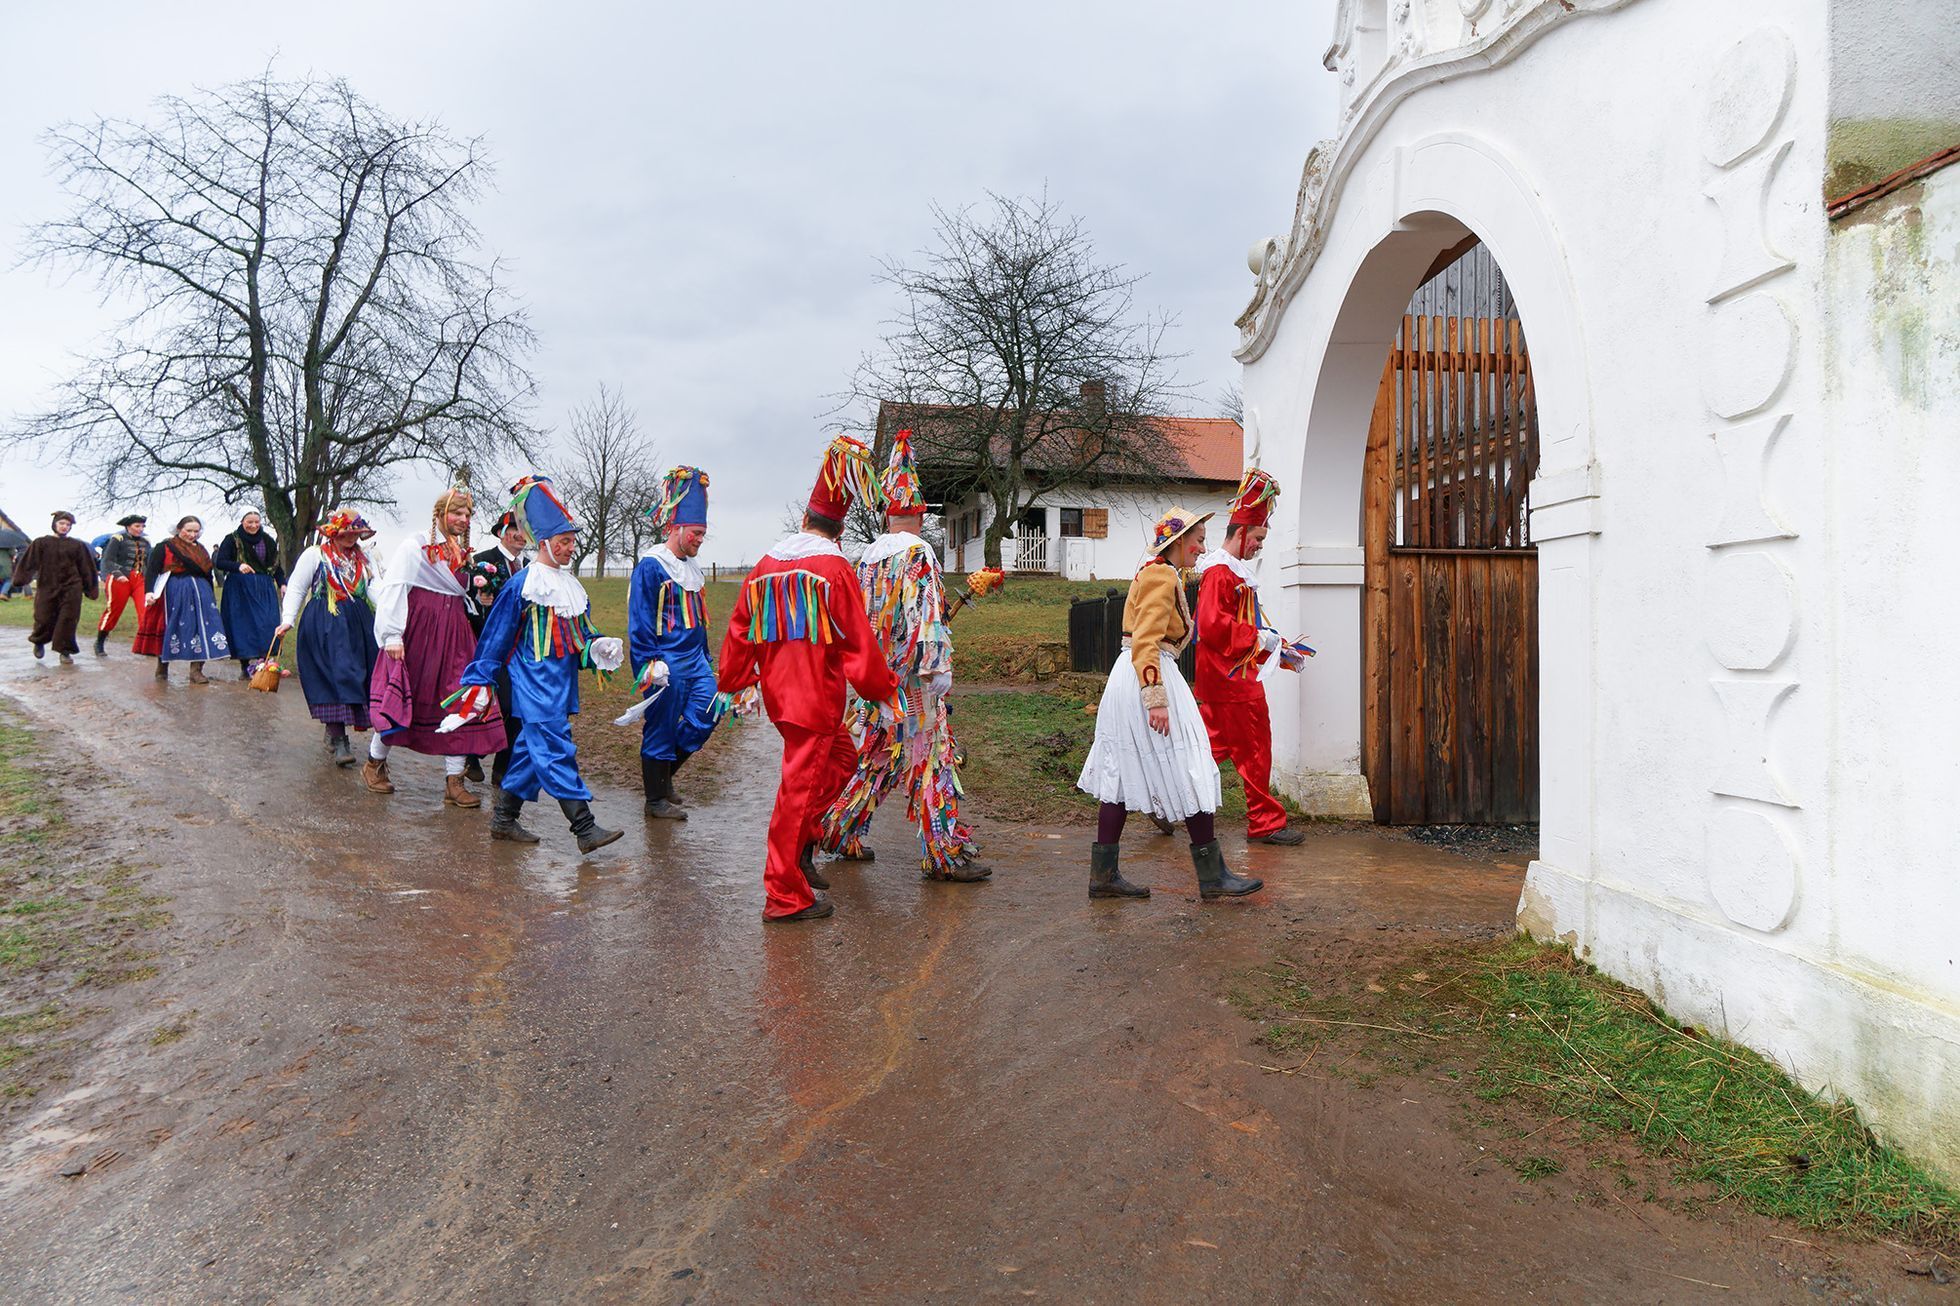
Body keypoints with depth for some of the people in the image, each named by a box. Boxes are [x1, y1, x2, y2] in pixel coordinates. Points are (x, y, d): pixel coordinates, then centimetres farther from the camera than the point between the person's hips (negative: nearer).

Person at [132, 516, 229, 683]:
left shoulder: (202, 550, 17)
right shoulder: (164, 547, 1)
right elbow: (152, 571, -6)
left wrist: (211, 597, 21)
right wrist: (150, 591, -20)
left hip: (200, 593, 4)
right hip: (173, 593, -4)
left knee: (201, 629, -7)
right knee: (170, 629, 1)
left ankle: (196, 670, -8)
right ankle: (162, 668, 17)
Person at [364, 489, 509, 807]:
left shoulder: (462, 552, 16)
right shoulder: (414, 546, -4)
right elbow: (393, 588, -11)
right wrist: (392, 635, -17)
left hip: (454, 636, 6)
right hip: (418, 632, -6)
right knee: (403, 696, 2)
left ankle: (454, 782, 0)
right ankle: (375, 763, 26)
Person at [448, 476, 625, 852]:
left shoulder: (572, 586, 14)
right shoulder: (521, 585, -8)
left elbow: (581, 635, 20)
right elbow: (496, 638, -5)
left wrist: (598, 648, -1)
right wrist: (480, 681, -3)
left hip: (562, 683, 8)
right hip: (534, 683, -8)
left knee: (531, 748, 14)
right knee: (557, 750, -11)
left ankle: (504, 818, 25)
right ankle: (585, 827, -14)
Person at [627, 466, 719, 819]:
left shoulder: (693, 568, 14)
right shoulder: (650, 566, -12)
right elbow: (639, 622, -14)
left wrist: (706, 659, 22)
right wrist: (648, 666, -17)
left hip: (694, 660, 8)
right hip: (666, 663, -8)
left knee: (708, 714, 4)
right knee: (661, 727, 1)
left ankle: (663, 772, 23)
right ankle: (656, 799, 13)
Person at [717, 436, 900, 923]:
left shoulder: (764, 567, 8)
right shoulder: (834, 568, -10)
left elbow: (739, 631, 14)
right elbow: (858, 642, -10)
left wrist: (733, 683, 26)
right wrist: (884, 691, 1)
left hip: (778, 690, 7)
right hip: (816, 694, -7)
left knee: (841, 756, 24)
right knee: (801, 785, -1)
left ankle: (800, 842, 19)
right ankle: (785, 896, 6)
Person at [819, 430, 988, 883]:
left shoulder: (868, 556, 10)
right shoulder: (918, 553, -11)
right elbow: (927, 615, -19)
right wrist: (938, 666, -18)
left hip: (877, 672, 7)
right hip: (912, 674, -7)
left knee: (879, 753, 17)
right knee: (930, 755, -3)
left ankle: (842, 831, 23)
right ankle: (943, 854, 0)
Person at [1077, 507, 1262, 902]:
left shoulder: (1153, 573, 20)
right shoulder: (1162, 576, -12)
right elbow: (1146, 642, -21)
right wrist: (1156, 700, -26)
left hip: (1128, 677, 10)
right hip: (1148, 677, -10)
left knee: (1123, 772, 8)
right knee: (1185, 776, -4)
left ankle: (1104, 874, 11)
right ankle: (1212, 877, 4)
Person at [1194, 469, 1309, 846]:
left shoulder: (1235, 572, 19)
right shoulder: (1220, 572, -15)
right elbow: (1213, 627, -25)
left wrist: (1279, 651, 15)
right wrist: (1259, 638, -19)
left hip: (1223, 677, 10)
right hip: (1233, 678, -10)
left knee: (1217, 743, 13)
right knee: (1254, 748, -2)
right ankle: (1266, 822, 8)